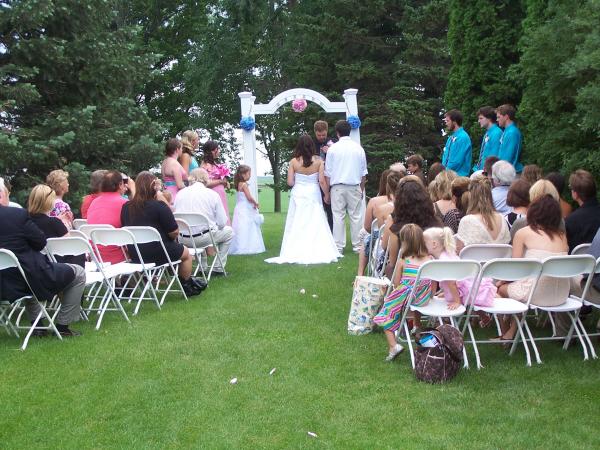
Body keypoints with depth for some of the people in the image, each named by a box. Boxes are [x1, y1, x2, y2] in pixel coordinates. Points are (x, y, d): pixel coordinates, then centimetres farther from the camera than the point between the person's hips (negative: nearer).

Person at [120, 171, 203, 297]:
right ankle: (187, 286, 35)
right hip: (158, 254, -6)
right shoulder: (159, 206, -18)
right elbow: (174, 232, -15)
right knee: (186, 253, 23)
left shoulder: (126, 207, -1)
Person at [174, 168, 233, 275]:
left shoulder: (180, 193, 5)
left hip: (182, 239, 4)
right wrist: (213, 227, 21)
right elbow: (222, 222, -1)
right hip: (203, 238, -4)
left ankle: (203, 267, 36)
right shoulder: (212, 194, -3)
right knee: (229, 231, 23)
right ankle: (218, 268, 21)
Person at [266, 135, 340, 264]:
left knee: (297, 224, 6)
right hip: (313, 195, 0)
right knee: (315, 224, 6)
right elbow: (322, 181, -9)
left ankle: (295, 252, 4)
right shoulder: (318, 161, -7)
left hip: (298, 195, 0)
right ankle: (316, 251, 5)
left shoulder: (294, 161, -6)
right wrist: (327, 195, 5)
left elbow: (290, 182, -5)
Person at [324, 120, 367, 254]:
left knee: (338, 217, 2)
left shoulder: (332, 149, -2)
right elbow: (363, 172, 8)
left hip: (337, 187, -1)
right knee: (356, 216, 6)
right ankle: (357, 245, 9)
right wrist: (361, 189, 17)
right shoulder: (358, 148, 3)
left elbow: (328, 173, -1)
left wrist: (327, 192, 5)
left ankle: (338, 247, 2)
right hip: (354, 186, 1)